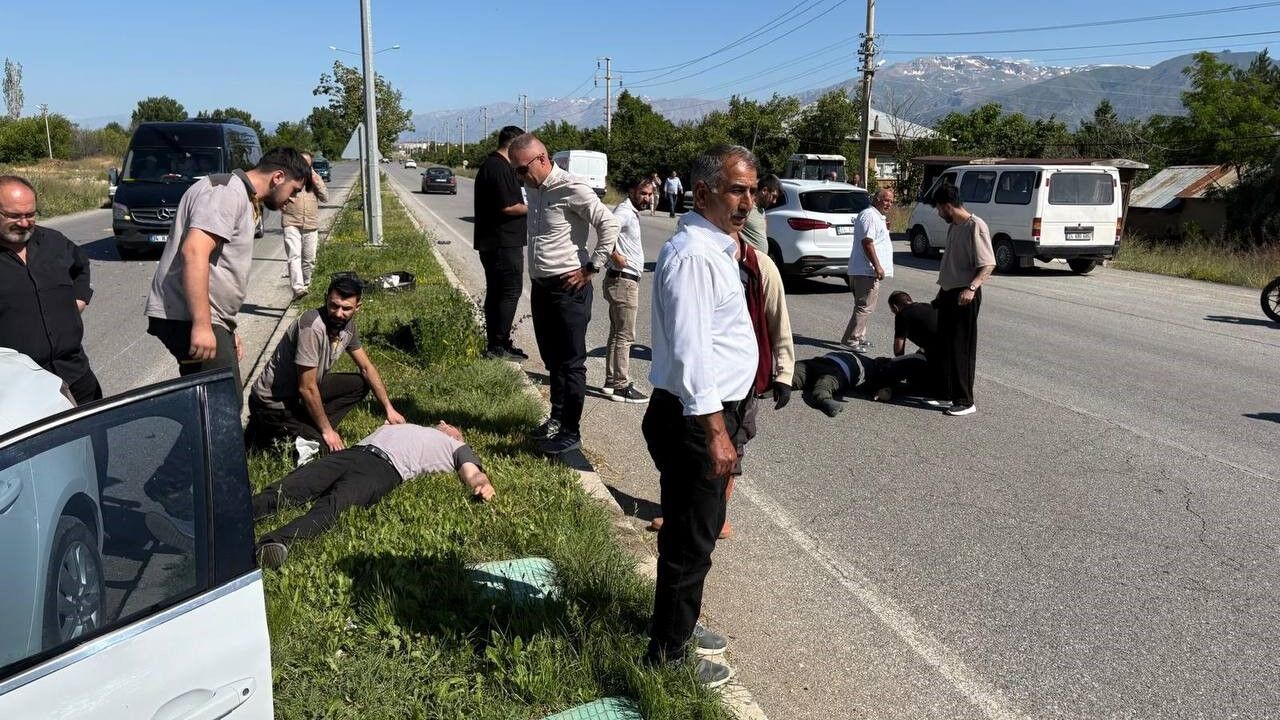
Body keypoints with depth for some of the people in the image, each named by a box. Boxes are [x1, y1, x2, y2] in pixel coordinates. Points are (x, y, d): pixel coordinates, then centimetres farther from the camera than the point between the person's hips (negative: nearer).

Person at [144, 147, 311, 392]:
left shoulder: (243, 198, 23)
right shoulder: (228, 191, -11)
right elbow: (194, 252, -25)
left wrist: (227, 330, 28)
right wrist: (201, 325, -29)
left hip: (207, 319, 11)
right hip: (189, 318, -11)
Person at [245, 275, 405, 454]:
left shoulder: (347, 324, -5)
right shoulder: (313, 327, -30)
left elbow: (367, 368, 8)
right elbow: (307, 388, -27)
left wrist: (389, 409, 4)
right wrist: (327, 431, -18)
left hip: (301, 394, 8)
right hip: (273, 404, -8)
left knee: (360, 384, 4)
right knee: (331, 449, -16)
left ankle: (314, 427, 0)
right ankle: (268, 433, 0)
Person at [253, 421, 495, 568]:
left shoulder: (457, 447, 29)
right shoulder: (410, 427, 46)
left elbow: (473, 474, 11)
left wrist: (483, 484, -10)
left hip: (385, 466, -5)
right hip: (353, 451, 5)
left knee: (332, 505, -33)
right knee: (286, 489, -22)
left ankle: (280, 540, -56)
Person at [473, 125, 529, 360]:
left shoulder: (489, 164, 17)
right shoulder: (500, 168, -16)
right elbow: (507, 207, -22)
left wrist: (524, 206, 18)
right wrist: (531, 208, -8)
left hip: (491, 242, 11)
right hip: (504, 243, -11)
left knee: (495, 292, 13)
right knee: (510, 291, -6)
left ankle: (494, 343, 19)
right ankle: (499, 344, -4)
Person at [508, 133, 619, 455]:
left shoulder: (572, 189, -16)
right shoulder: (534, 190, 11)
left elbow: (609, 225, -20)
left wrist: (591, 268, -16)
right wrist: (537, 277, 13)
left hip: (568, 289, -9)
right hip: (541, 287, 9)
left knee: (571, 362, 1)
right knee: (551, 357, 20)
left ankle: (570, 431, 10)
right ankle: (557, 416, 35)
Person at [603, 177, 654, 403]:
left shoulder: (633, 213, 15)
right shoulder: (625, 211, -16)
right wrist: (616, 256, -25)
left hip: (626, 281, 10)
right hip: (623, 281, -10)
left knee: (617, 334, 16)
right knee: (625, 336, -5)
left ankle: (611, 381, 24)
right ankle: (621, 387, 0)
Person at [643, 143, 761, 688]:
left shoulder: (714, 246, 12)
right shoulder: (693, 255, -22)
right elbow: (689, 351, -27)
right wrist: (715, 432, -27)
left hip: (713, 412, 10)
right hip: (695, 419, -10)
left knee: (697, 531, 23)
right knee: (690, 541, 3)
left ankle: (679, 627, 42)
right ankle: (667, 655, 21)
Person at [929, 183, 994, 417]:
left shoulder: (975, 226, -14)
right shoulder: (953, 228, 14)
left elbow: (988, 264, -18)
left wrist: (971, 288, -31)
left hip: (965, 297, -9)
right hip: (948, 294, 9)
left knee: (962, 349, -6)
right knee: (944, 347, 12)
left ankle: (965, 401, 0)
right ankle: (946, 395, 21)